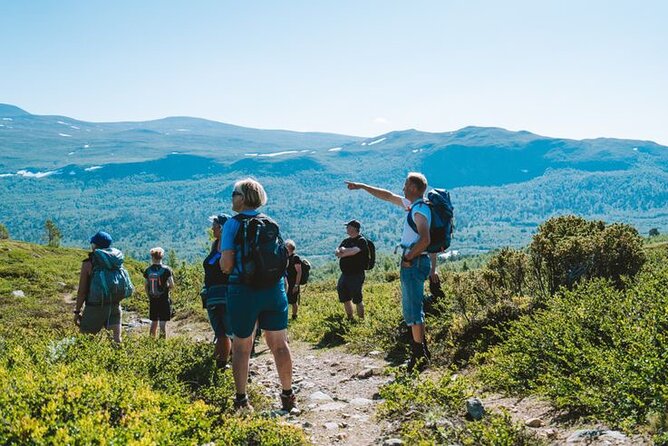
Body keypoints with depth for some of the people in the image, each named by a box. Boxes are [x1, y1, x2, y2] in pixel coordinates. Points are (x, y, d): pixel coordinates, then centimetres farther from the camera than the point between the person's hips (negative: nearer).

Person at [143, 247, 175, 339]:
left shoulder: (147, 270, 1)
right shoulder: (166, 270, -9)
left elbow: (145, 287, 6)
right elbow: (172, 286, -10)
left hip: (152, 300, 4)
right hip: (164, 300, -4)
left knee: (154, 322, 15)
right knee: (163, 323, -1)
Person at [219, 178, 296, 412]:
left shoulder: (232, 224, -7)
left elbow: (226, 265, -12)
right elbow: (283, 259, 11)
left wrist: (221, 249, 7)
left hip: (244, 291, -3)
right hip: (274, 289, 4)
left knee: (242, 347, 9)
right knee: (279, 344, 11)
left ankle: (241, 400, 13)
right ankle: (288, 395, 17)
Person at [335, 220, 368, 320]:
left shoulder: (361, 240, -7)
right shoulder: (346, 241, 17)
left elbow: (354, 251, -23)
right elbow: (336, 252, 8)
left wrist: (343, 251, -5)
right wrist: (343, 251, -15)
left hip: (356, 275, -8)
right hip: (345, 274, 8)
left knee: (357, 299, -7)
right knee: (345, 298, 10)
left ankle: (361, 320, 2)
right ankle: (350, 319, 22)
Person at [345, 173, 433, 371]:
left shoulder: (420, 209, -15)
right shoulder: (412, 205, 15)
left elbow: (425, 239, -27)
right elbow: (387, 196, 26)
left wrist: (408, 258, -17)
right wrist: (361, 186, 28)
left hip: (414, 263, -10)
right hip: (414, 262, 10)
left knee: (413, 310, -8)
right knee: (412, 309, 15)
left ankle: (419, 356, -5)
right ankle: (422, 351, 21)